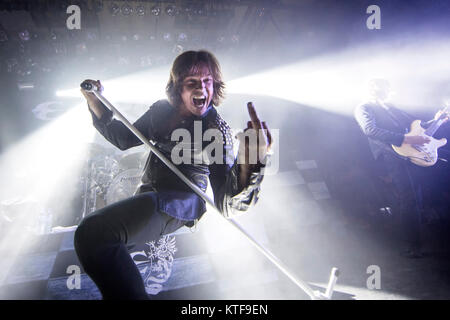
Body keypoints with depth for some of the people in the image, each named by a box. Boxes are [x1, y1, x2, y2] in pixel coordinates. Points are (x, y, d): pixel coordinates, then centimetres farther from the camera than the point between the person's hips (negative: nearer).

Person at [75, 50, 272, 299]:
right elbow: (124, 139, 19)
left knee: (92, 231, -31)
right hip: (147, 198, 8)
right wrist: (95, 101, 5)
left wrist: (250, 163, -48)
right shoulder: (161, 110, 4)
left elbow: (226, 205, -27)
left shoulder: (217, 130, -15)